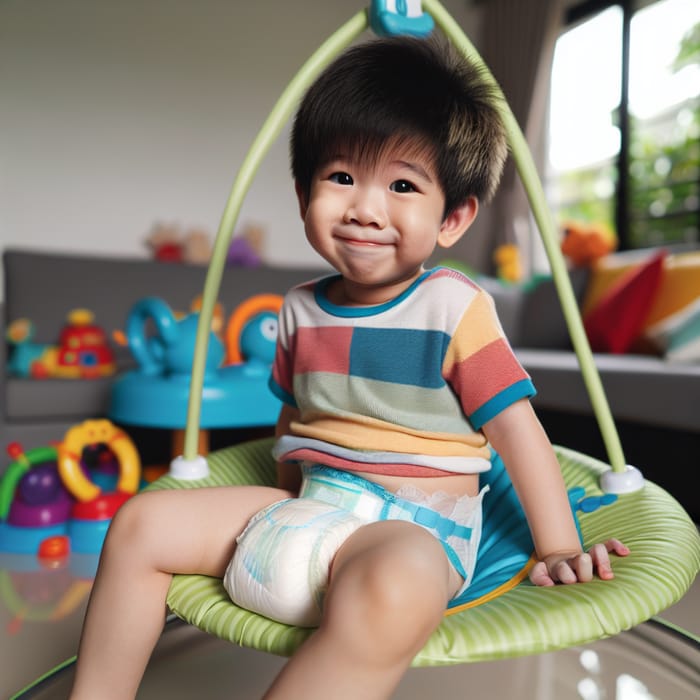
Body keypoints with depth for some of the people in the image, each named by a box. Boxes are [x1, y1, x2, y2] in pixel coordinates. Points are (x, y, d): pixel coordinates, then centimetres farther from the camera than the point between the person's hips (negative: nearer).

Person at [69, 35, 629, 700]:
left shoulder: (454, 307, -10)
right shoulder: (301, 309, 6)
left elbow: (516, 428, -9)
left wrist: (557, 550, -8)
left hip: (414, 526, -5)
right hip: (308, 506, 6)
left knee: (389, 593, -42)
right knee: (141, 523, 2)